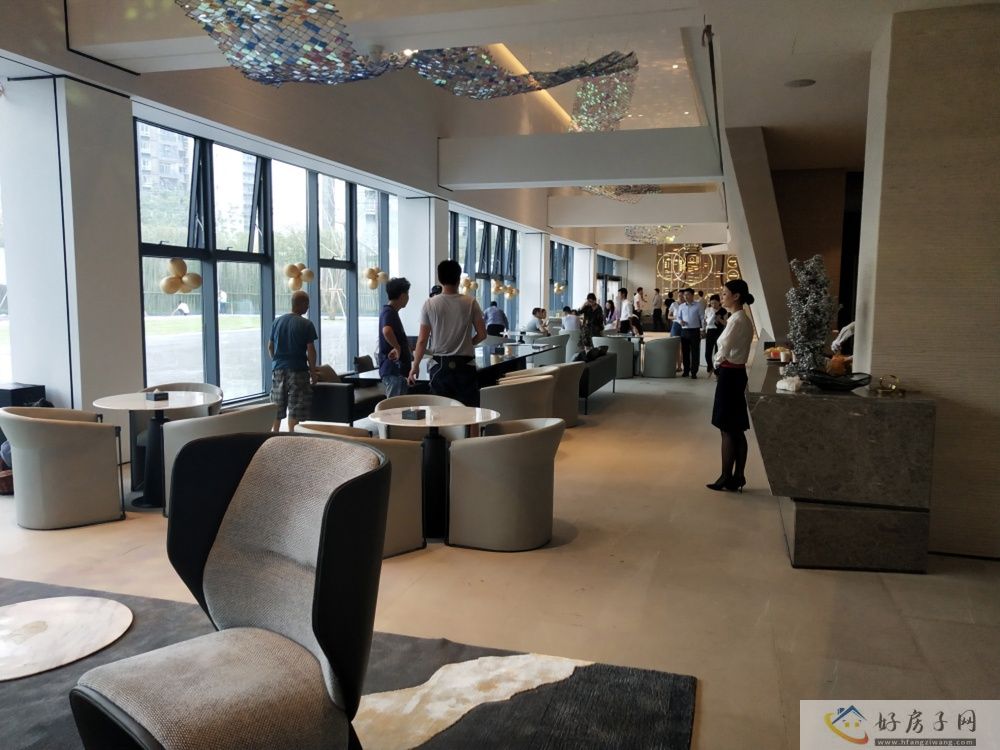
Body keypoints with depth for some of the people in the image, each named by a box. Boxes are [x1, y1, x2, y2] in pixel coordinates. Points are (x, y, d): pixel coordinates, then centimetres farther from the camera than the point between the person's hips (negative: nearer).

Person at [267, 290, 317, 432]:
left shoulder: (277, 321, 6)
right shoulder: (306, 324, -9)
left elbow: (270, 347, 10)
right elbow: (310, 350, -10)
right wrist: (313, 372, -2)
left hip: (278, 369, 5)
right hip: (297, 370, -5)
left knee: (277, 406, 14)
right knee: (295, 406, 2)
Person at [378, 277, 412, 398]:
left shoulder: (391, 311, 17)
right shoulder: (389, 312, -15)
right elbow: (386, 331, -36)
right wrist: (397, 348, -26)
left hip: (399, 368, 10)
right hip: (393, 369, -10)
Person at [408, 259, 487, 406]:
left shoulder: (430, 304, -4)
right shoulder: (470, 303, -4)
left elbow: (422, 340, -3)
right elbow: (482, 334, -2)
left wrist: (415, 365, 8)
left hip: (440, 366, 1)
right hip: (465, 365, 0)